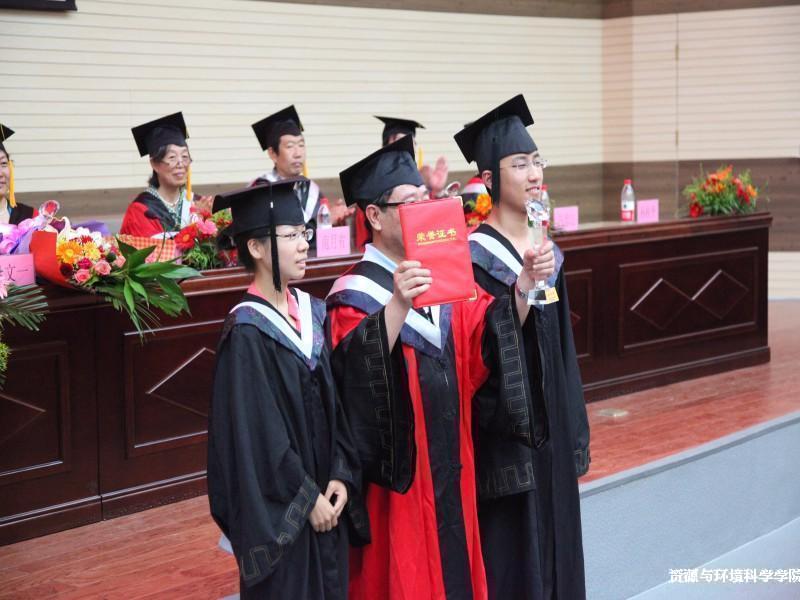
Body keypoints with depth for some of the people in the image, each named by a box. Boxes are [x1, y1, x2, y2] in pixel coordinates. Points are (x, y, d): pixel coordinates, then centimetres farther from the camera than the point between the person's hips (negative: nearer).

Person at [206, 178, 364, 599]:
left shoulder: (312, 312, 5)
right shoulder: (247, 333, -15)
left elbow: (335, 403, 6)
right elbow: (258, 433, -17)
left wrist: (341, 477, -4)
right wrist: (307, 497, -13)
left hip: (324, 499, 6)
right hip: (279, 510, -6)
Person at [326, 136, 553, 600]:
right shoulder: (355, 295, -13)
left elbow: (490, 335, 3)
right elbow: (358, 364, -30)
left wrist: (523, 286, -15)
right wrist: (398, 305, -46)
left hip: (451, 464, 7)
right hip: (398, 477, -7)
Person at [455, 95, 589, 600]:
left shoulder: (546, 252, 9)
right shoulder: (474, 258, -14)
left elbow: (562, 349, 14)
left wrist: (575, 433, 14)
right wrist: (522, 288, -32)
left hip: (551, 429, 8)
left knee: (553, 546, 14)